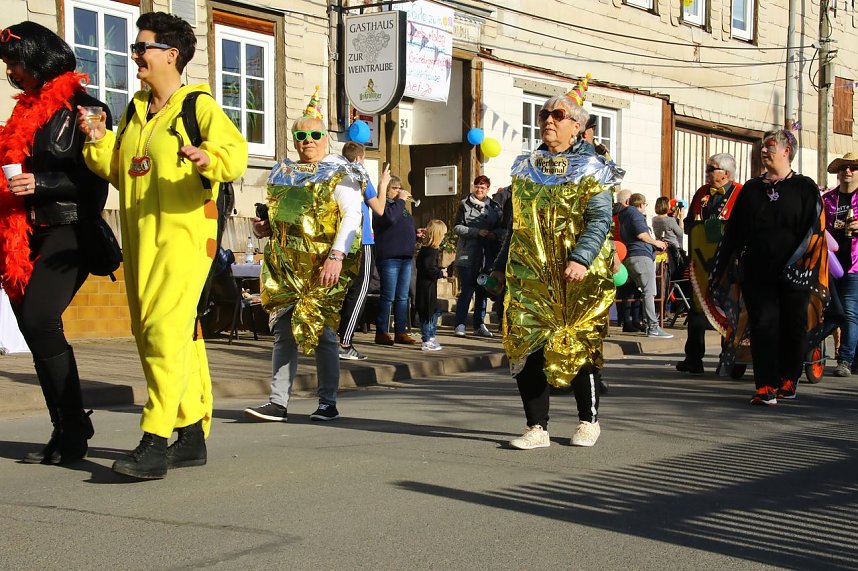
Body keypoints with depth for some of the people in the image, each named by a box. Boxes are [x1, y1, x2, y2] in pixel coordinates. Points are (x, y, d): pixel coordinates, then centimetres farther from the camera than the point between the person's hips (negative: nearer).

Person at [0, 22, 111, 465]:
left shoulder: (83, 108, -4)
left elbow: (94, 177, -9)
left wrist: (40, 183, -17)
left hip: (70, 229, -8)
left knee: (38, 317, -20)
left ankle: (73, 430, -11)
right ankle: (66, 431, 10)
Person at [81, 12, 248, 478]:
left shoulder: (199, 106, -4)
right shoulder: (135, 111, 18)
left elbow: (235, 152, -16)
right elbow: (119, 173, 22)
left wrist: (210, 159, -35)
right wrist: (99, 143, 6)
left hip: (184, 234, -8)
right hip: (140, 238, 9)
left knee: (165, 331, -18)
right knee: (150, 335, 10)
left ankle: (155, 444, -20)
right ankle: (192, 435, 19)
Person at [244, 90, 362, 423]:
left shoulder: (339, 173, -2)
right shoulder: (282, 174, 16)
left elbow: (352, 216, -12)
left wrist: (336, 256, -22)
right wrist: (264, 227, 4)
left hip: (322, 267, -5)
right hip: (284, 266, 6)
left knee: (321, 330, -2)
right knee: (283, 332, 2)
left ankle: (328, 403, 9)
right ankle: (278, 403, 4)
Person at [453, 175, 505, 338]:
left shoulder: (494, 207, 11)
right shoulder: (465, 205, 1)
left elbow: (502, 228, 15)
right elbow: (457, 227, -4)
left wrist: (495, 234, -8)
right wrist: (477, 232, -15)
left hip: (487, 256, 4)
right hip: (467, 255, -4)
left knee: (482, 291, 9)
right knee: (466, 291, -7)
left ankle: (479, 325, 17)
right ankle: (460, 325, -2)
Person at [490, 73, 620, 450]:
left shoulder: (590, 168, 0)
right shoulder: (525, 167, 15)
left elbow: (600, 219, -10)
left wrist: (581, 259, -24)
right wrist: (501, 264, 15)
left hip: (579, 277, -4)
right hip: (530, 275, 4)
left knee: (577, 348, 1)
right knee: (526, 348, -4)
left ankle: (588, 421, 21)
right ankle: (537, 429, 4)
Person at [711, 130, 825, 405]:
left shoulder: (805, 187, 5)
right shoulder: (752, 188, 14)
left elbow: (814, 230, -3)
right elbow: (733, 232, 14)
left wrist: (798, 263, -16)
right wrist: (719, 270, 11)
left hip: (792, 276, -2)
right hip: (756, 273, 2)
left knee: (793, 327, 5)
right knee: (762, 325, -5)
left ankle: (787, 381, 21)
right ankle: (766, 387, -7)